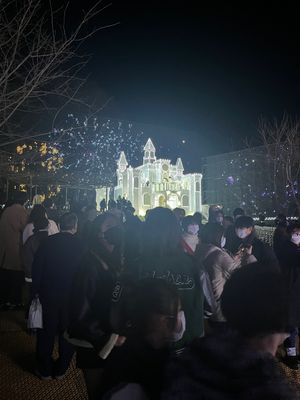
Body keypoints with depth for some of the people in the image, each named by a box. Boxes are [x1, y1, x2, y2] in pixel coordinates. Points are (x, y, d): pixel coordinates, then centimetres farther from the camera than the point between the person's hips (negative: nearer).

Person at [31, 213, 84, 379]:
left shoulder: (48, 241, -9)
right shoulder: (80, 244, -13)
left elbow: (37, 266, -7)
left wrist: (36, 289, 3)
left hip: (49, 294, 1)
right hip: (72, 295, -1)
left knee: (46, 331, 17)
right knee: (67, 332, 16)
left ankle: (45, 370, 29)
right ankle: (61, 370, 28)